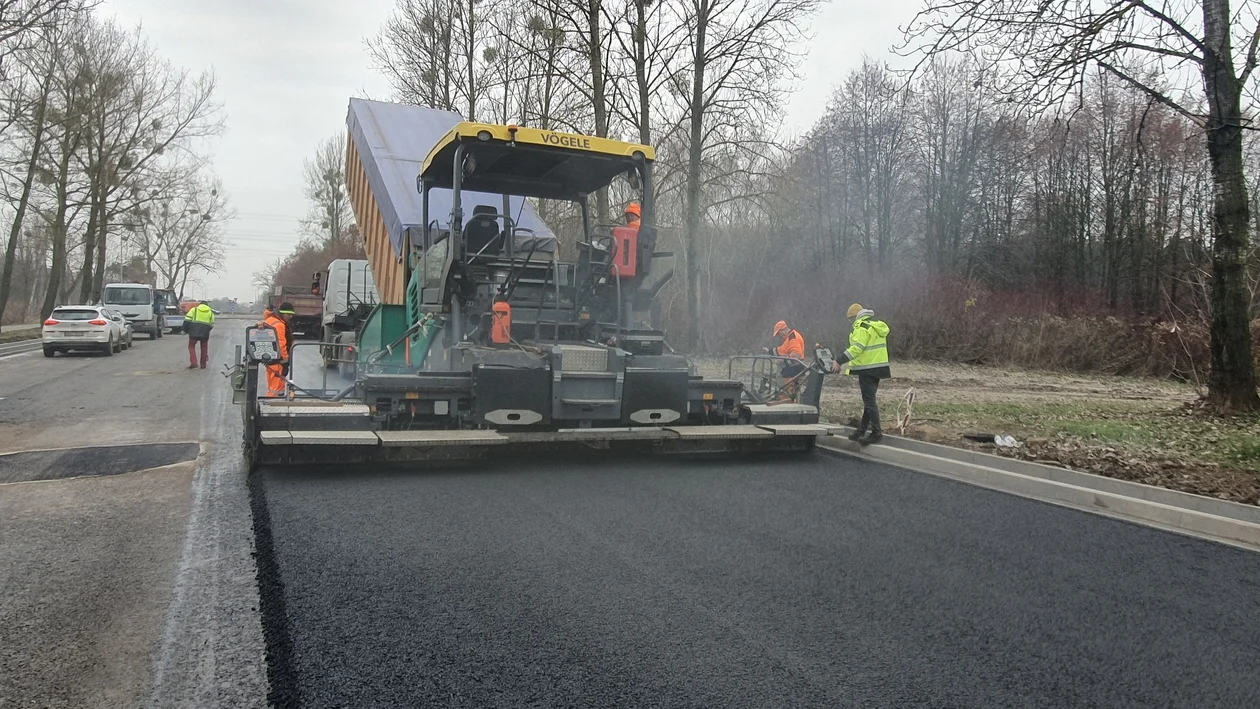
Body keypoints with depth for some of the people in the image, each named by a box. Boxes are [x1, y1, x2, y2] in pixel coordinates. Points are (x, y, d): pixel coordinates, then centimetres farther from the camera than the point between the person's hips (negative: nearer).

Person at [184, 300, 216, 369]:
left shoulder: (194, 310, 8)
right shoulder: (210, 312, 15)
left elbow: (187, 321, 1)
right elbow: (211, 325, 14)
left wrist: (185, 330, 12)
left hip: (194, 332, -2)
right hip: (205, 333, 2)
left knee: (191, 346, 11)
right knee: (204, 348, 15)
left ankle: (193, 363, -3)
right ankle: (203, 364, 18)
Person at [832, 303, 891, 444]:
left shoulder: (862, 327, -13)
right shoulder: (877, 326, 17)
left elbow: (857, 348, -24)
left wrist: (840, 361, -25)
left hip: (867, 369, -10)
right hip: (879, 367, 10)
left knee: (869, 401, -7)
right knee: (869, 400, 14)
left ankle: (876, 432, -7)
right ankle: (861, 431, 23)